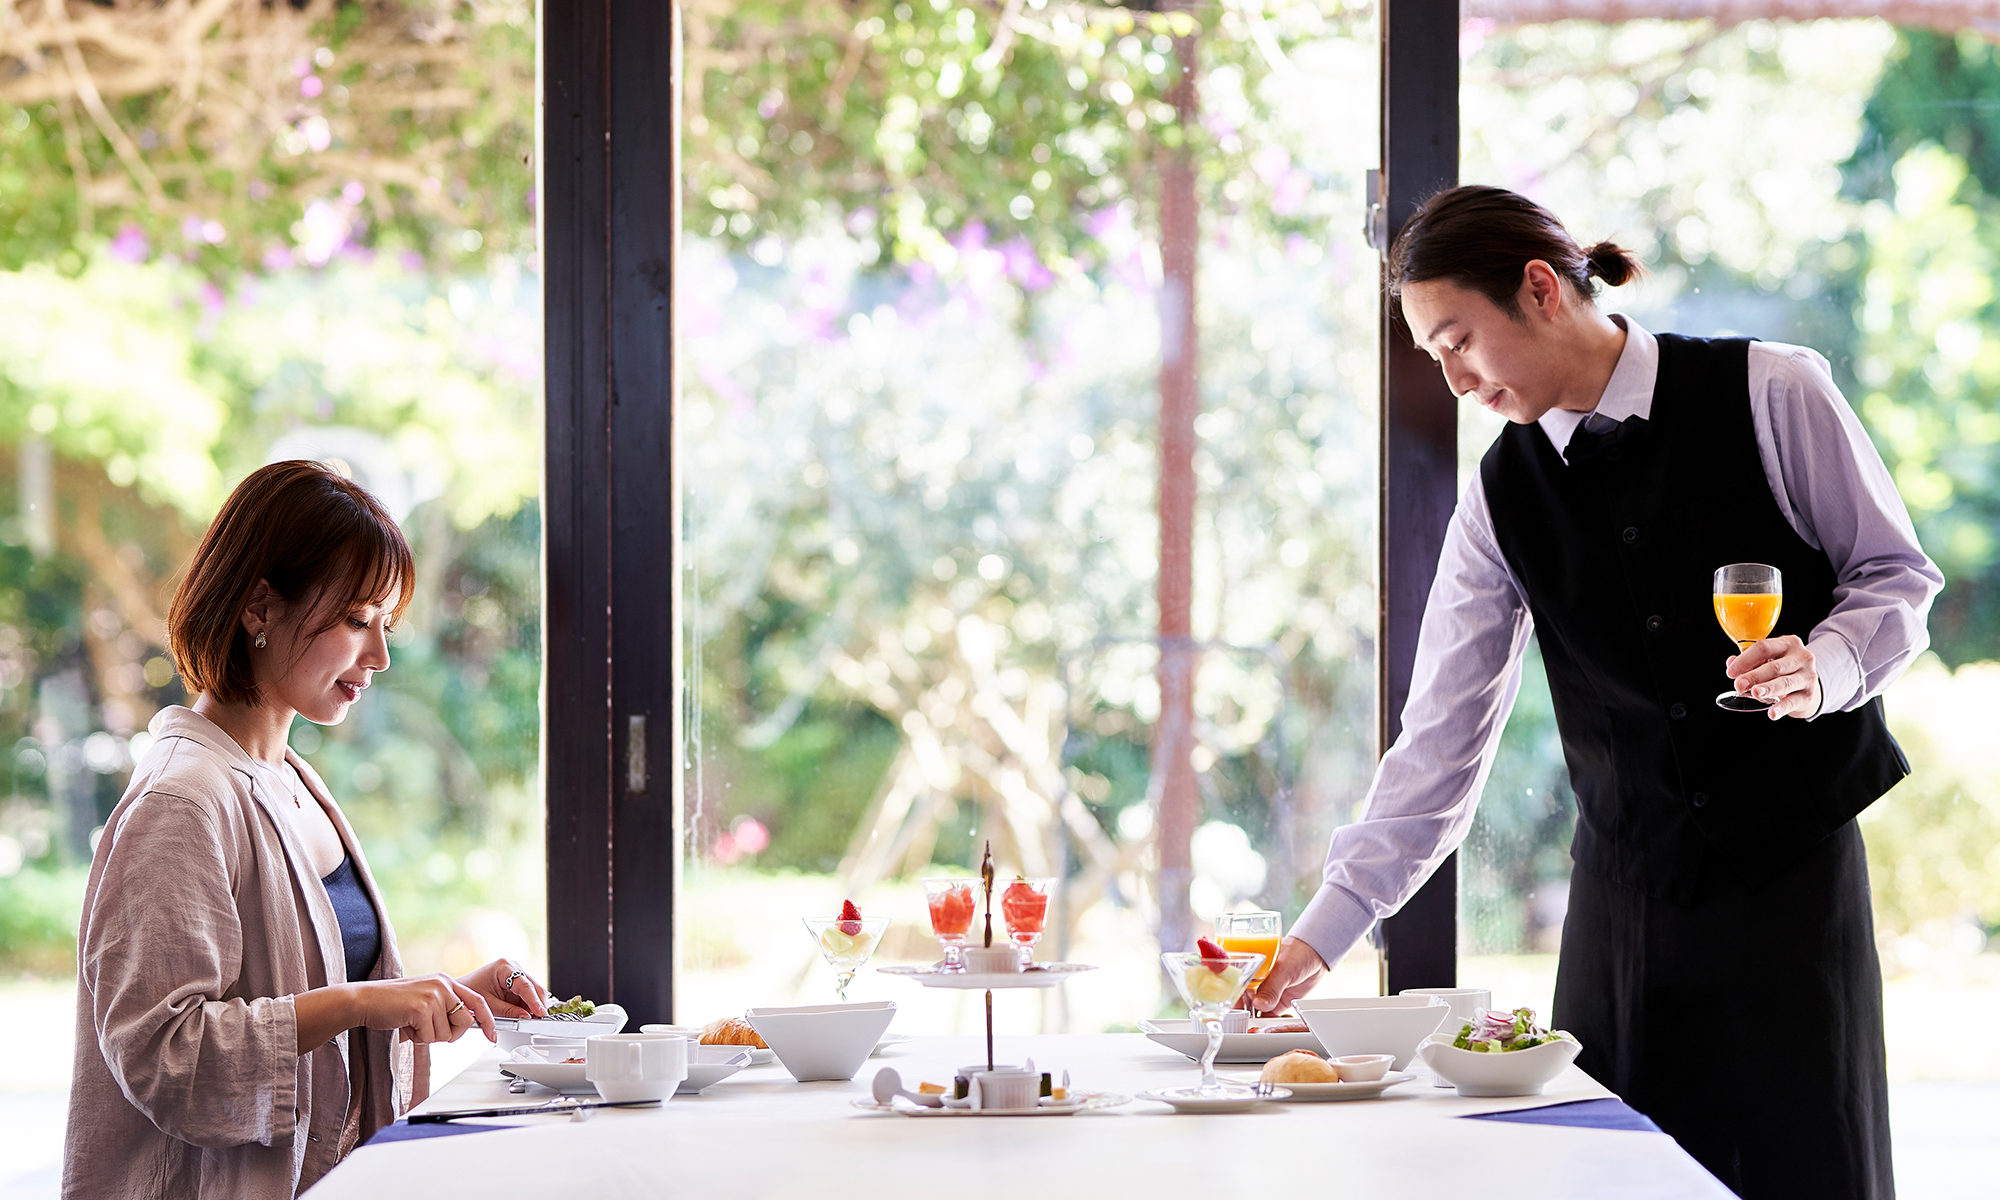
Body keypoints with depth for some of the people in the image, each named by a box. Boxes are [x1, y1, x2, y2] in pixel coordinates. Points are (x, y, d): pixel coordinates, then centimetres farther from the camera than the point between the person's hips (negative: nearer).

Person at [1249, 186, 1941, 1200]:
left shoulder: (1772, 395, -5)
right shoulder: (1500, 498, 5)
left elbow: (1895, 573, 2)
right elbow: (1441, 735, 5)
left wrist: (1824, 669, -20)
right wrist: (1325, 928, 1)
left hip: (1792, 861, -3)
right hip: (1622, 888, 3)